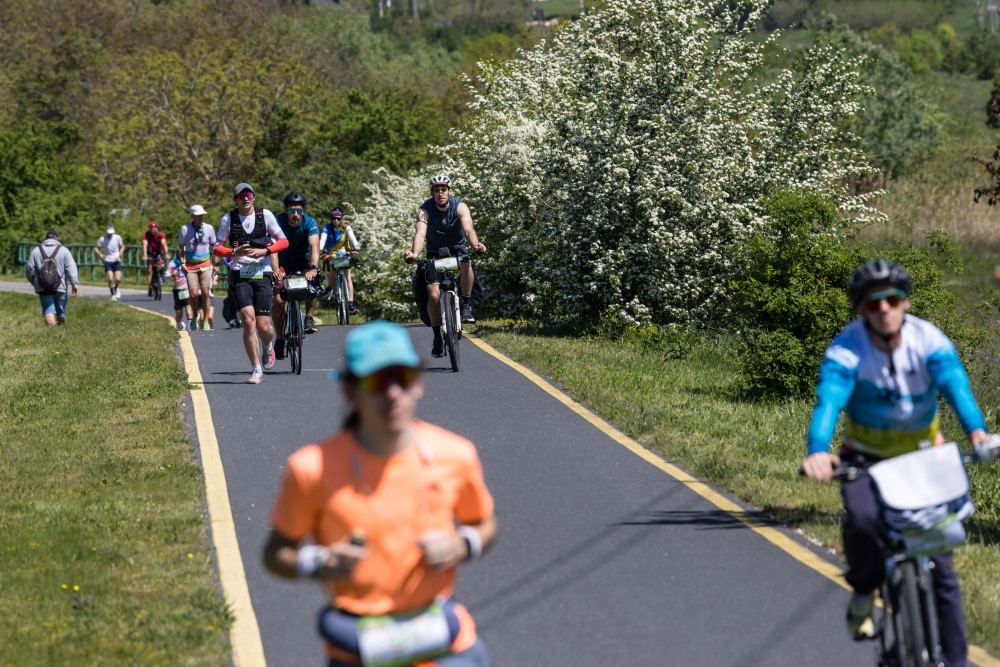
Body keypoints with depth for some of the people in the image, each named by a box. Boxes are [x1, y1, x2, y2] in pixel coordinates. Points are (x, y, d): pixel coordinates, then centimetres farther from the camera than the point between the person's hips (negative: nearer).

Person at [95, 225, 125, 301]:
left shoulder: (117, 238, -4)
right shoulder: (102, 239, -7)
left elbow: (122, 247, 10)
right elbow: (96, 248, 4)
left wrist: (119, 255, -5)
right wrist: (100, 254, -15)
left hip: (116, 261, 1)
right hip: (108, 261, -1)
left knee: (118, 279, -10)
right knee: (110, 279, -15)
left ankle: (116, 288, 25)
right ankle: (113, 294, 3)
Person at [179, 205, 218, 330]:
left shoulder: (209, 228, 1)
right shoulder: (185, 229, -4)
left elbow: (213, 247, 12)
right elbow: (181, 247, 5)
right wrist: (182, 262, -5)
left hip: (205, 265, 1)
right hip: (190, 266, -1)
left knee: (205, 292, -9)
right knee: (194, 293, -11)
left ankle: (206, 321, -1)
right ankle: (194, 318, 13)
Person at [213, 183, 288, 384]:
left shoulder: (265, 215, 1)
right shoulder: (228, 219, 2)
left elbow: (283, 241, 5)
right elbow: (217, 248, 5)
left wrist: (264, 251, -12)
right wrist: (234, 252, -14)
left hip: (262, 274, 0)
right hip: (240, 275, 0)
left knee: (263, 326, -4)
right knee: (248, 321, -15)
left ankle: (269, 346, 34)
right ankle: (256, 369, -6)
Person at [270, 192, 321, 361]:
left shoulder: (309, 222, -21)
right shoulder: (278, 222, -23)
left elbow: (314, 246, -34)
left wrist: (312, 268, -52)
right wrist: (275, 270, -52)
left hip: (302, 261, 0)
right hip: (283, 263, 0)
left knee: (313, 282, -31)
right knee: (278, 300, -15)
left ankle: (309, 318, -12)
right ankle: (279, 339, 0)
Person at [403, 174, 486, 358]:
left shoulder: (459, 207, -21)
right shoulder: (425, 210, -21)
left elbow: (469, 229, -37)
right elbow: (420, 234, -36)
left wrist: (475, 245, -59)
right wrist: (414, 253, -56)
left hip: (457, 249, -1)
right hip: (435, 254, 1)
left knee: (466, 263, -36)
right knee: (434, 295, -13)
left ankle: (467, 306, -18)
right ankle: (437, 338, 2)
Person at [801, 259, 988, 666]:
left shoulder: (928, 339, -16)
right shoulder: (847, 348, -19)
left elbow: (955, 383, -31)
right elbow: (828, 399, -33)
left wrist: (976, 429, -51)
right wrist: (818, 450, -53)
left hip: (923, 453, 1)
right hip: (866, 456, -1)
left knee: (939, 563, -4)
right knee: (863, 519, -33)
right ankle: (863, 591, -2)